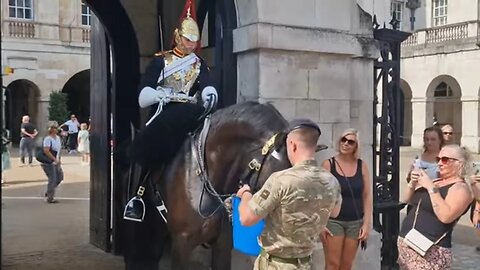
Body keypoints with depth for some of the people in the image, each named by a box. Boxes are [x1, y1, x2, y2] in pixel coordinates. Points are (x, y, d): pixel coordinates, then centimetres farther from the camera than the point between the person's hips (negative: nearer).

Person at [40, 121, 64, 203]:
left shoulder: (58, 138, 11)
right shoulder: (48, 139, -17)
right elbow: (46, 151, -26)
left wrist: (58, 160, 14)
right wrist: (55, 159, -25)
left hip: (55, 162, 9)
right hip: (48, 162, -9)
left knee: (59, 177, 13)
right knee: (53, 179, -7)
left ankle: (48, 194, 27)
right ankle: (50, 198, 4)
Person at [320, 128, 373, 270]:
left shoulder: (362, 166, 2)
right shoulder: (328, 164, -5)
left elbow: (367, 196, 4)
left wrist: (367, 223, 0)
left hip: (355, 222, 3)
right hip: (333, 221, -2)